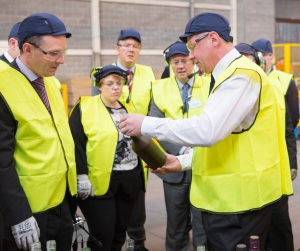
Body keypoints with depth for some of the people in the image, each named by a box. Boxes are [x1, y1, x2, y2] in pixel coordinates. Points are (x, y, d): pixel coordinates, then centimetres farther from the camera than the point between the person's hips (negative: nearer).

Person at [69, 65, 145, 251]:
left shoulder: (128, 107, 13)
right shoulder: (85, 107, -5)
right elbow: (76, 143, -11)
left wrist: (141, 172, 15)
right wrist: (81, 176, -18)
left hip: (130, 180, 6)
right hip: (100, 181, -5)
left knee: (120, 232, 14)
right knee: (103, 234, -5)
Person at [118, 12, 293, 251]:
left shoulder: (242, 75, -18)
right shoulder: (228, 75, 16)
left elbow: (207, 131, -30)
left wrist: (147, 124, -21)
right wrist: (183, 161, 10)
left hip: (238, 201, -10)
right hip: (227, 197, 10)